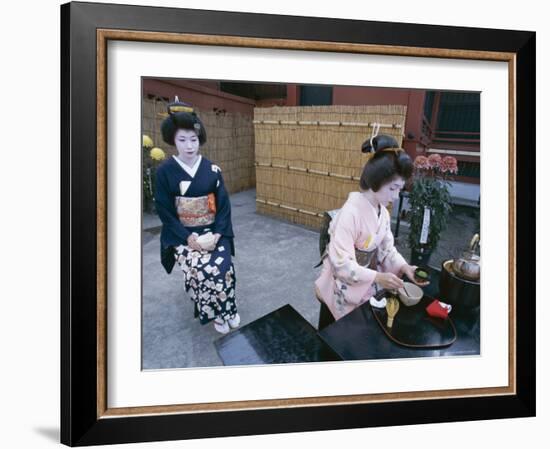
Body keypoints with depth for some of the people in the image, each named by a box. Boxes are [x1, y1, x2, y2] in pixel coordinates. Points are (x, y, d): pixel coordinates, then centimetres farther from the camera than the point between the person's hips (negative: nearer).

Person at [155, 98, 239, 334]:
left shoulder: (212, 170, 1)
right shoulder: (165, 171, -4)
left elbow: (224, 204, 2)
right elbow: (164, 211, -5)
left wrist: (217, 234, -12)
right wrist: (188, 237, -15)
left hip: (213, 232, 2)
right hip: (182, 235, -1)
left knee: (223, 267, -23)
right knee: (201, 270, -26)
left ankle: (227, 309, 4)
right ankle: (217, 313, -1)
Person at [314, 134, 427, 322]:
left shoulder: (382, 211, -3)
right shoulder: (350, 213, -28)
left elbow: (386, 247, 4)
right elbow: (342, 264, -29)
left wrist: (403, 267, -12)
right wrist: (377, 277, -35)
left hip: (368, 283, 7)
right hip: (344, 287, -7)